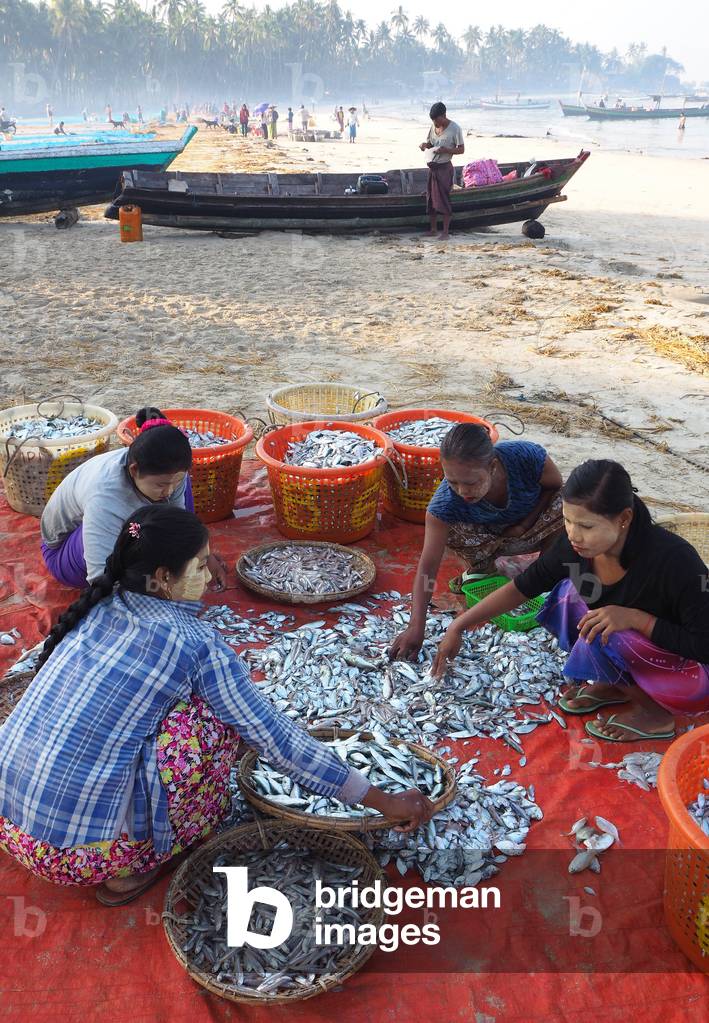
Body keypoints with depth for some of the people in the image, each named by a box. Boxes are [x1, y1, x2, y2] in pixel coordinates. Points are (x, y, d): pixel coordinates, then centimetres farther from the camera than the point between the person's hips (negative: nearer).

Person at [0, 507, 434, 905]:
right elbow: (281, 741, -8)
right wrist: (388, 803, 2)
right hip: (79, 849, -7)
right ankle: (137, 868, 8)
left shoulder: (100, 608, 5)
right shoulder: (194, 643, -14)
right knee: (211, 717, -2)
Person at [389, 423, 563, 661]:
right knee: (450, 529, -32)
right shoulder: (445, 501, -37)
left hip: (531, 529, 0)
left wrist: (526, 523, -23)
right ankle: (482, 568, 0)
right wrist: (416, 629, -45)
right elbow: (427, 566, -37)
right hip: (489, 534, 0)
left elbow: (555, 485, -13)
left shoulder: (527, 456, -37)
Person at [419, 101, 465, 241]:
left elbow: (461, 150, -9)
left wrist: (446, 150, -24)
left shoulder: (454, 128, -11)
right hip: (432, 167, 6)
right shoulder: (434, 127, 7)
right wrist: (425, 145, -4)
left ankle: (445, 231, -1)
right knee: (431, 199, 8)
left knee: (444, 199, -6)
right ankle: (432, 229, 18)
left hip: (444, 168, -6)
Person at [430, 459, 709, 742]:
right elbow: (522, 586, -2)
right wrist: (458, 627, -2)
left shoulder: (674, 561, -33)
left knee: (600, 637, -28)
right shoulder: (578, 544, -15)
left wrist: (635, 617, -34)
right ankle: (618, 686, 6)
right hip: (640, 651, 7)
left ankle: (655, 710, -2)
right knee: (568, 592, -5)